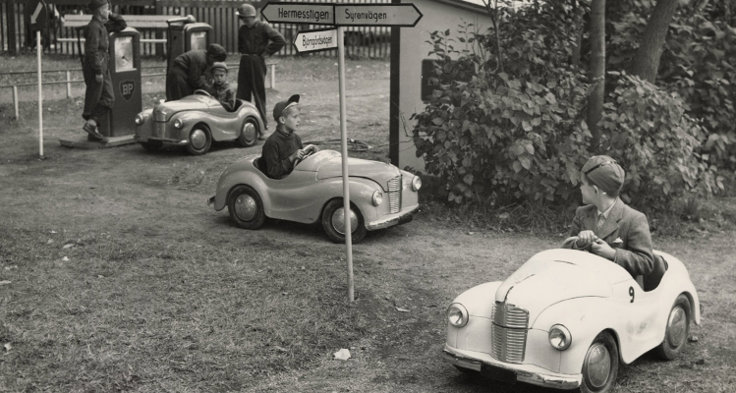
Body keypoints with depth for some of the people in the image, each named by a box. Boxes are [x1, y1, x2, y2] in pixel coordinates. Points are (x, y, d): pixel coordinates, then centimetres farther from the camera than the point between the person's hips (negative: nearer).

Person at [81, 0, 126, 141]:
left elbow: (122, 25, 27)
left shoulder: (103, 25, 16)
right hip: (95, 67, -9)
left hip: (103, 68, 9)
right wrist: (98, 71, -22)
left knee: (108, 98, 3)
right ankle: (91, 125, 1)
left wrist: (111, 15, 12)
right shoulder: (93, 26, -13)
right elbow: (92, 50, -20)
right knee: (93, 100, -4)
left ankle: (92, 124, 0)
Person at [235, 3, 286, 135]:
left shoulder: (263, 27, -6)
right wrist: (242, 54, 13)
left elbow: (281, 40, -12)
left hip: (257, 63, -5)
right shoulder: (242, 30, 12)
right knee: (242, 95, 4)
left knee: (259, 95, -2)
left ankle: (262, 126, 5)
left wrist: (266, 52, -9)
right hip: (244, 63, 6)